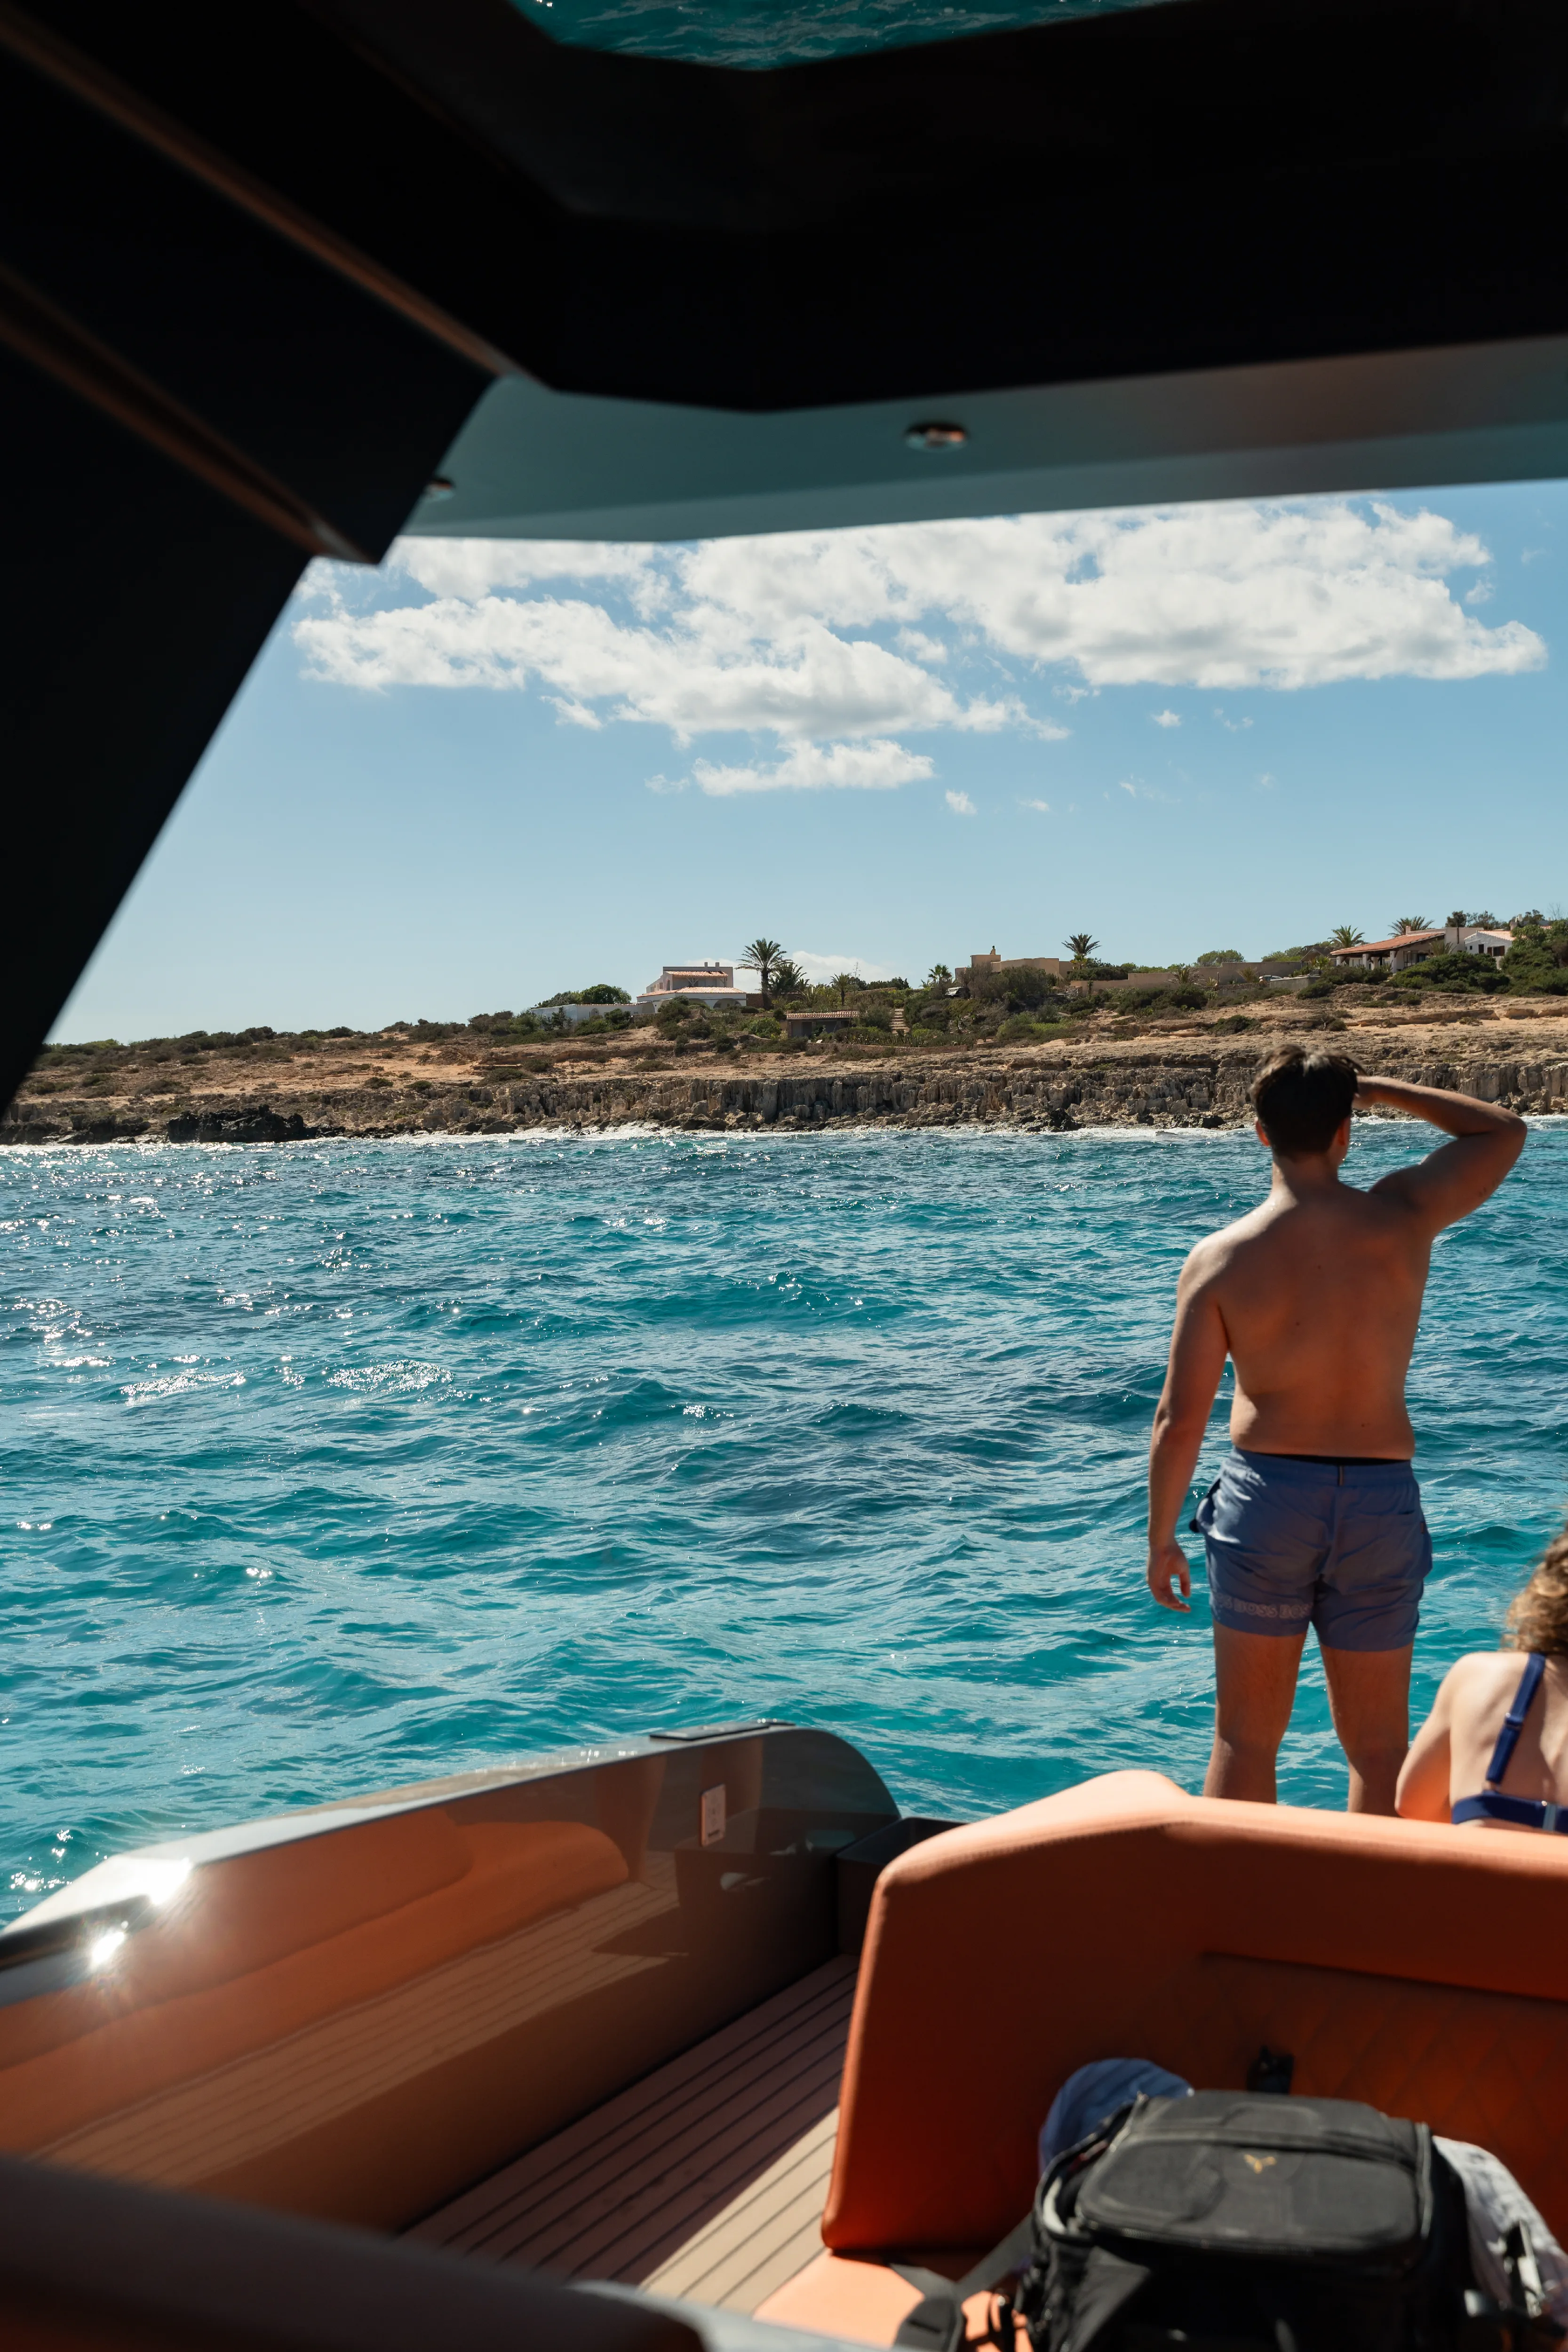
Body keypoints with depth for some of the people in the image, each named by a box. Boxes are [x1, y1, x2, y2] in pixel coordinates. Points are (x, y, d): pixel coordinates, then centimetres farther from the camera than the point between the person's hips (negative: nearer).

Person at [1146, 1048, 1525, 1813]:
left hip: (1266, 1493, -1)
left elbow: (1179, 1421, -8)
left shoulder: (1220, 1258, -8)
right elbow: (1505, 1130, 14)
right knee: (1379, 1752, 13)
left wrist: (1161, 1539, 4)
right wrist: (1386, 1089, 15)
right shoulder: (1403, 1216, -5)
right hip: (1381, 1500, 1)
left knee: (1244, 1742, 12)